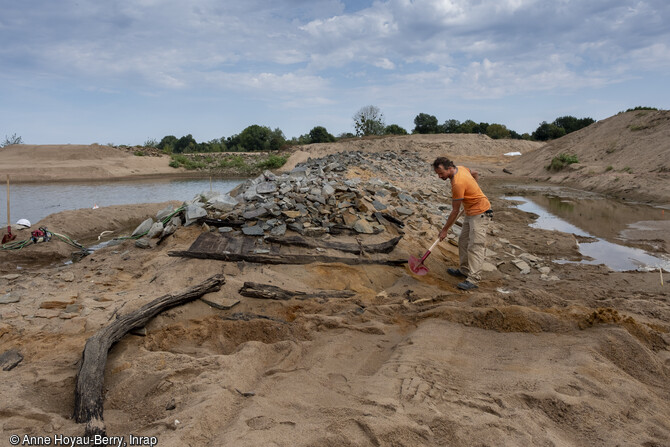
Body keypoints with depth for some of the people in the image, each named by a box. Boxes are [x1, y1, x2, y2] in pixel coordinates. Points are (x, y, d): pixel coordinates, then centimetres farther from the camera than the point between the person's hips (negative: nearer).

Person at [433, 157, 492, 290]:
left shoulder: (458, 184, -28)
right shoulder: (460, 168, -1)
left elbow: (455, 211, -20)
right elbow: (475, 174, 22)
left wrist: (444, 230, -10)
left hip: (480, 213, -11)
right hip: (471, 212, 11)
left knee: (475, 246, -13)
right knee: (463, 242, 15)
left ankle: (473, 280, -13)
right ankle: (464, 270, 26)